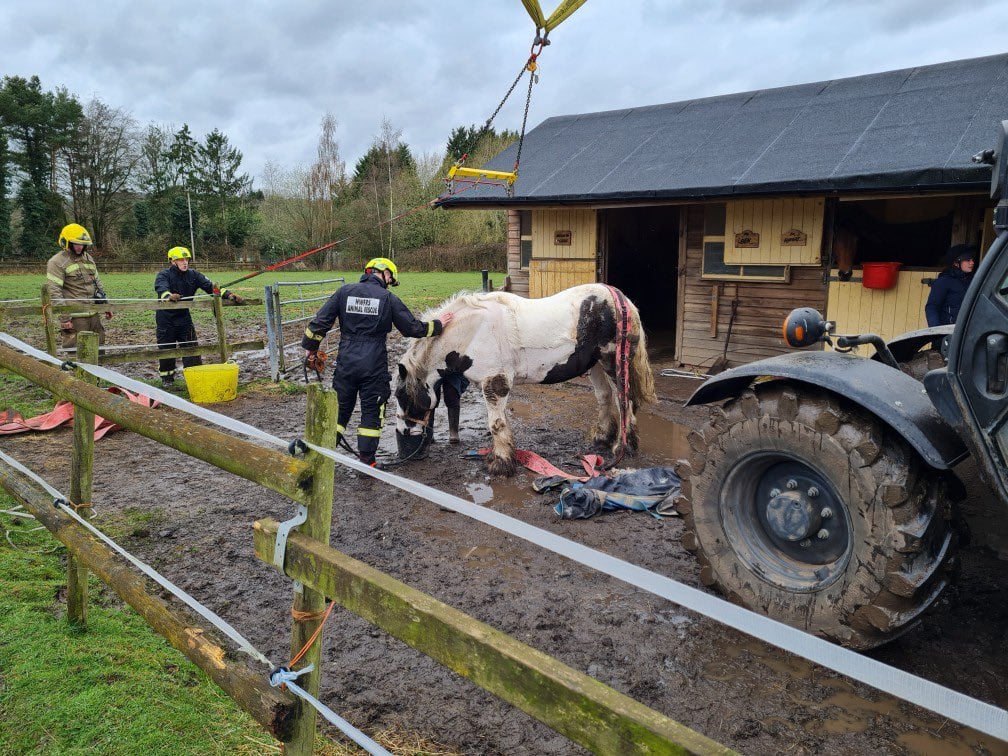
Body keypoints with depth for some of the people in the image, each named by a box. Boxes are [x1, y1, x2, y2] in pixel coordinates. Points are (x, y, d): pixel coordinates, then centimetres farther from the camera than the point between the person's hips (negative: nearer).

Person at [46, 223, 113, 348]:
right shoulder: (57, 262, -8)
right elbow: (54, 292, -14)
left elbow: (97, 283, 23)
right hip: (74, 318, -7)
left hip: (94, 315, 7)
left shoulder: (88, 258, 15)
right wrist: (64, 318, -18)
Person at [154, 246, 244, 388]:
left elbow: (210, 286, -9)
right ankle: (167, 378, 26)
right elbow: (161, 288, -32)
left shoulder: (193, 275, 1)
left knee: (191, 348, -1)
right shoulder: (164, 275, -11)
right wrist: (169, 296, -56)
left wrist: (229, 295, -25)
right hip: (165, 319, -3)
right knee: (166, 349, 7)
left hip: (184, 317, 3)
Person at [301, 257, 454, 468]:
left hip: (346, 363, 3)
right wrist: (438, 325, 16)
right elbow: (413, 328, 1)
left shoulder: (345, 292, 3)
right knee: (371, 411, 9)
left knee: (340, 408, 16)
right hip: (374, 366, -2)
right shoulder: (389, 299, -4)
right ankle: (366, 461, 13)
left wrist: (310, 347, 14)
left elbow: (321, 321, 2)